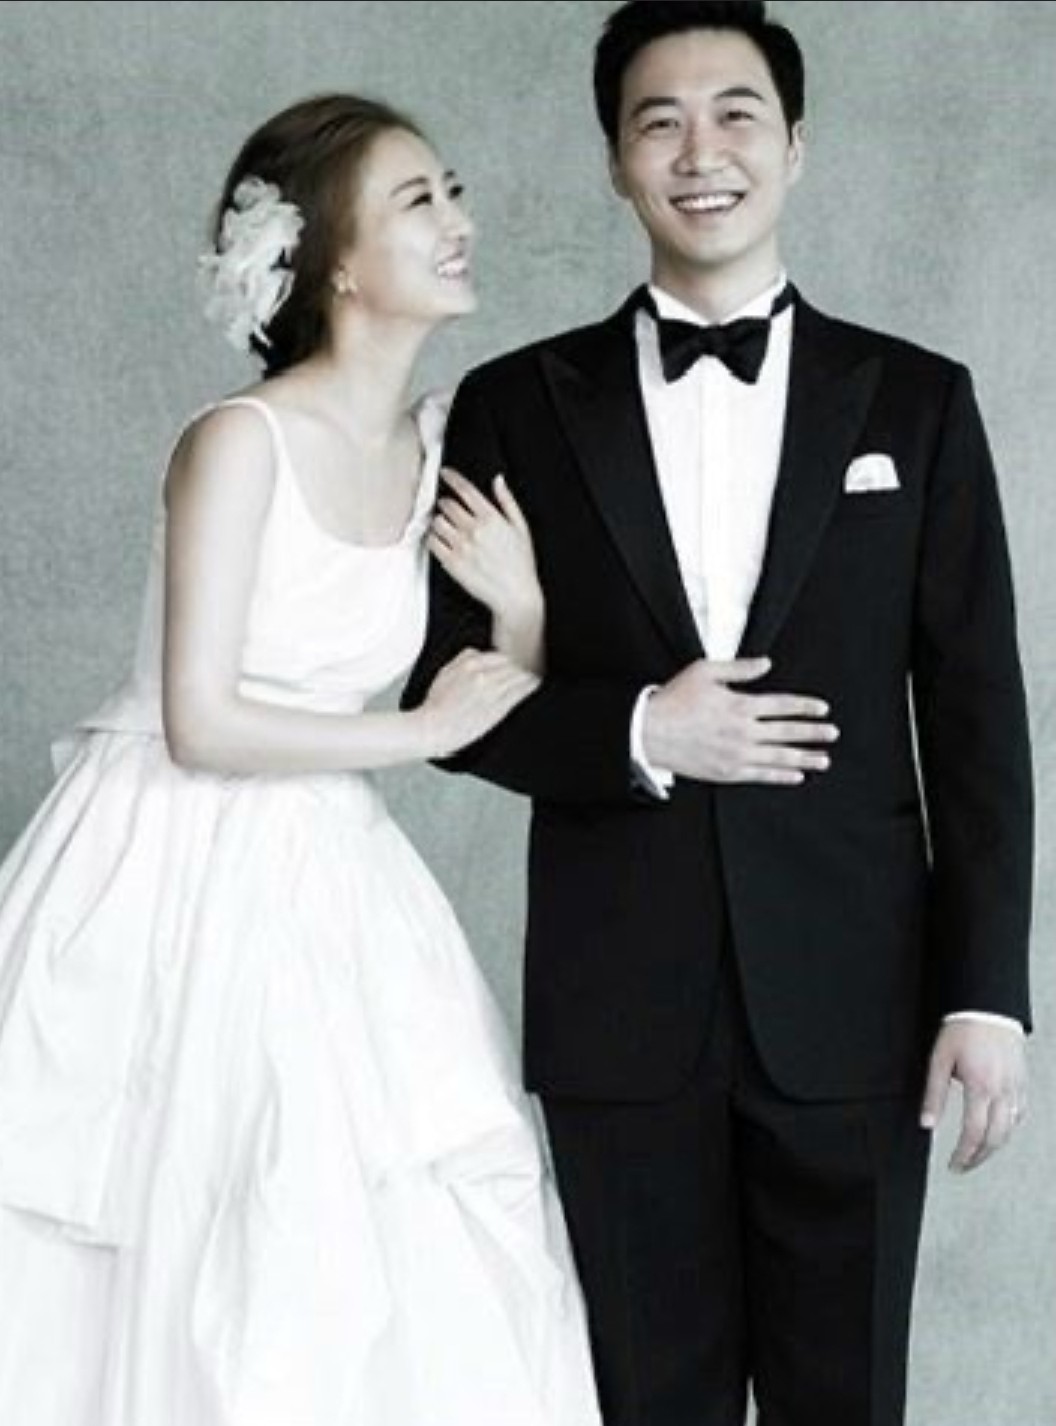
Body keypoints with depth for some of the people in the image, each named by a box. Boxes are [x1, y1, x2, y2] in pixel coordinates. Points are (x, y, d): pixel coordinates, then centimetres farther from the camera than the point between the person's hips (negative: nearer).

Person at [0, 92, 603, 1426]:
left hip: (322, 886, 6)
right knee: (163, 1263, 3)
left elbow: (499, 702, 12)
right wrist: (423, 733, -10)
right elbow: (203, 726, -19)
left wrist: (524, 610, -9)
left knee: (398, 1264, 4)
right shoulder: (239, 442, -16)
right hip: (177, 878, -6)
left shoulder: (439, 444, 2)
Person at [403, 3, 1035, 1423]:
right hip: (619, 1005, 0)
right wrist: (635, 733, -12)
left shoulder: (915, 400, 4)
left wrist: (988, 989, -4)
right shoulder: (518, 404, 4)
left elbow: (975, 715, 2)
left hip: (851, 998, 0)